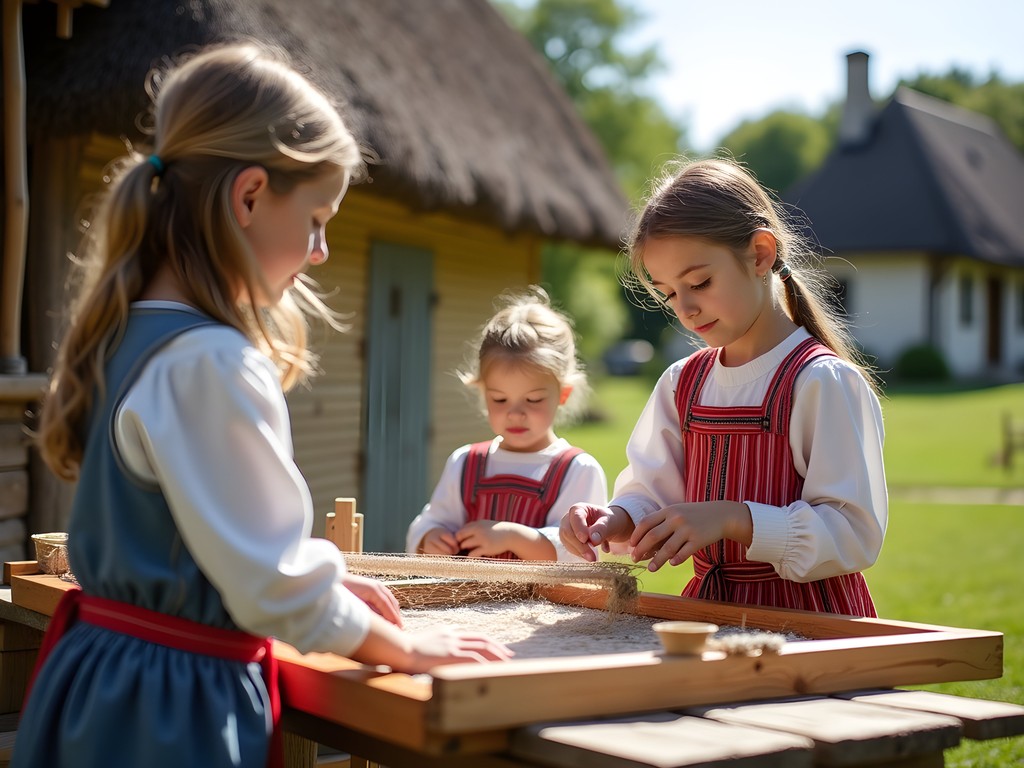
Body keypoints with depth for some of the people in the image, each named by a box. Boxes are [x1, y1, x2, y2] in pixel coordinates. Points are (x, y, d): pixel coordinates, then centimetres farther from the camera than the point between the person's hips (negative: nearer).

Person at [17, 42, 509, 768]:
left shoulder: (127, 335, 4)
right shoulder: (210, 364, -23)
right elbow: (274, 585, -20)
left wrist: (327, 576, 15)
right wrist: (408, 648, -6)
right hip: (176, 705, -9)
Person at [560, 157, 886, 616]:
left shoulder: (823, 381, -9)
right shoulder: (683, 382, 12)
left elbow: (856, 534, -14)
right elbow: (653, 495, 12)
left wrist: (732, 519, -22)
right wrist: (618, 520, -9)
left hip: (808, 620, -5)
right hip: (708, 611, 5)